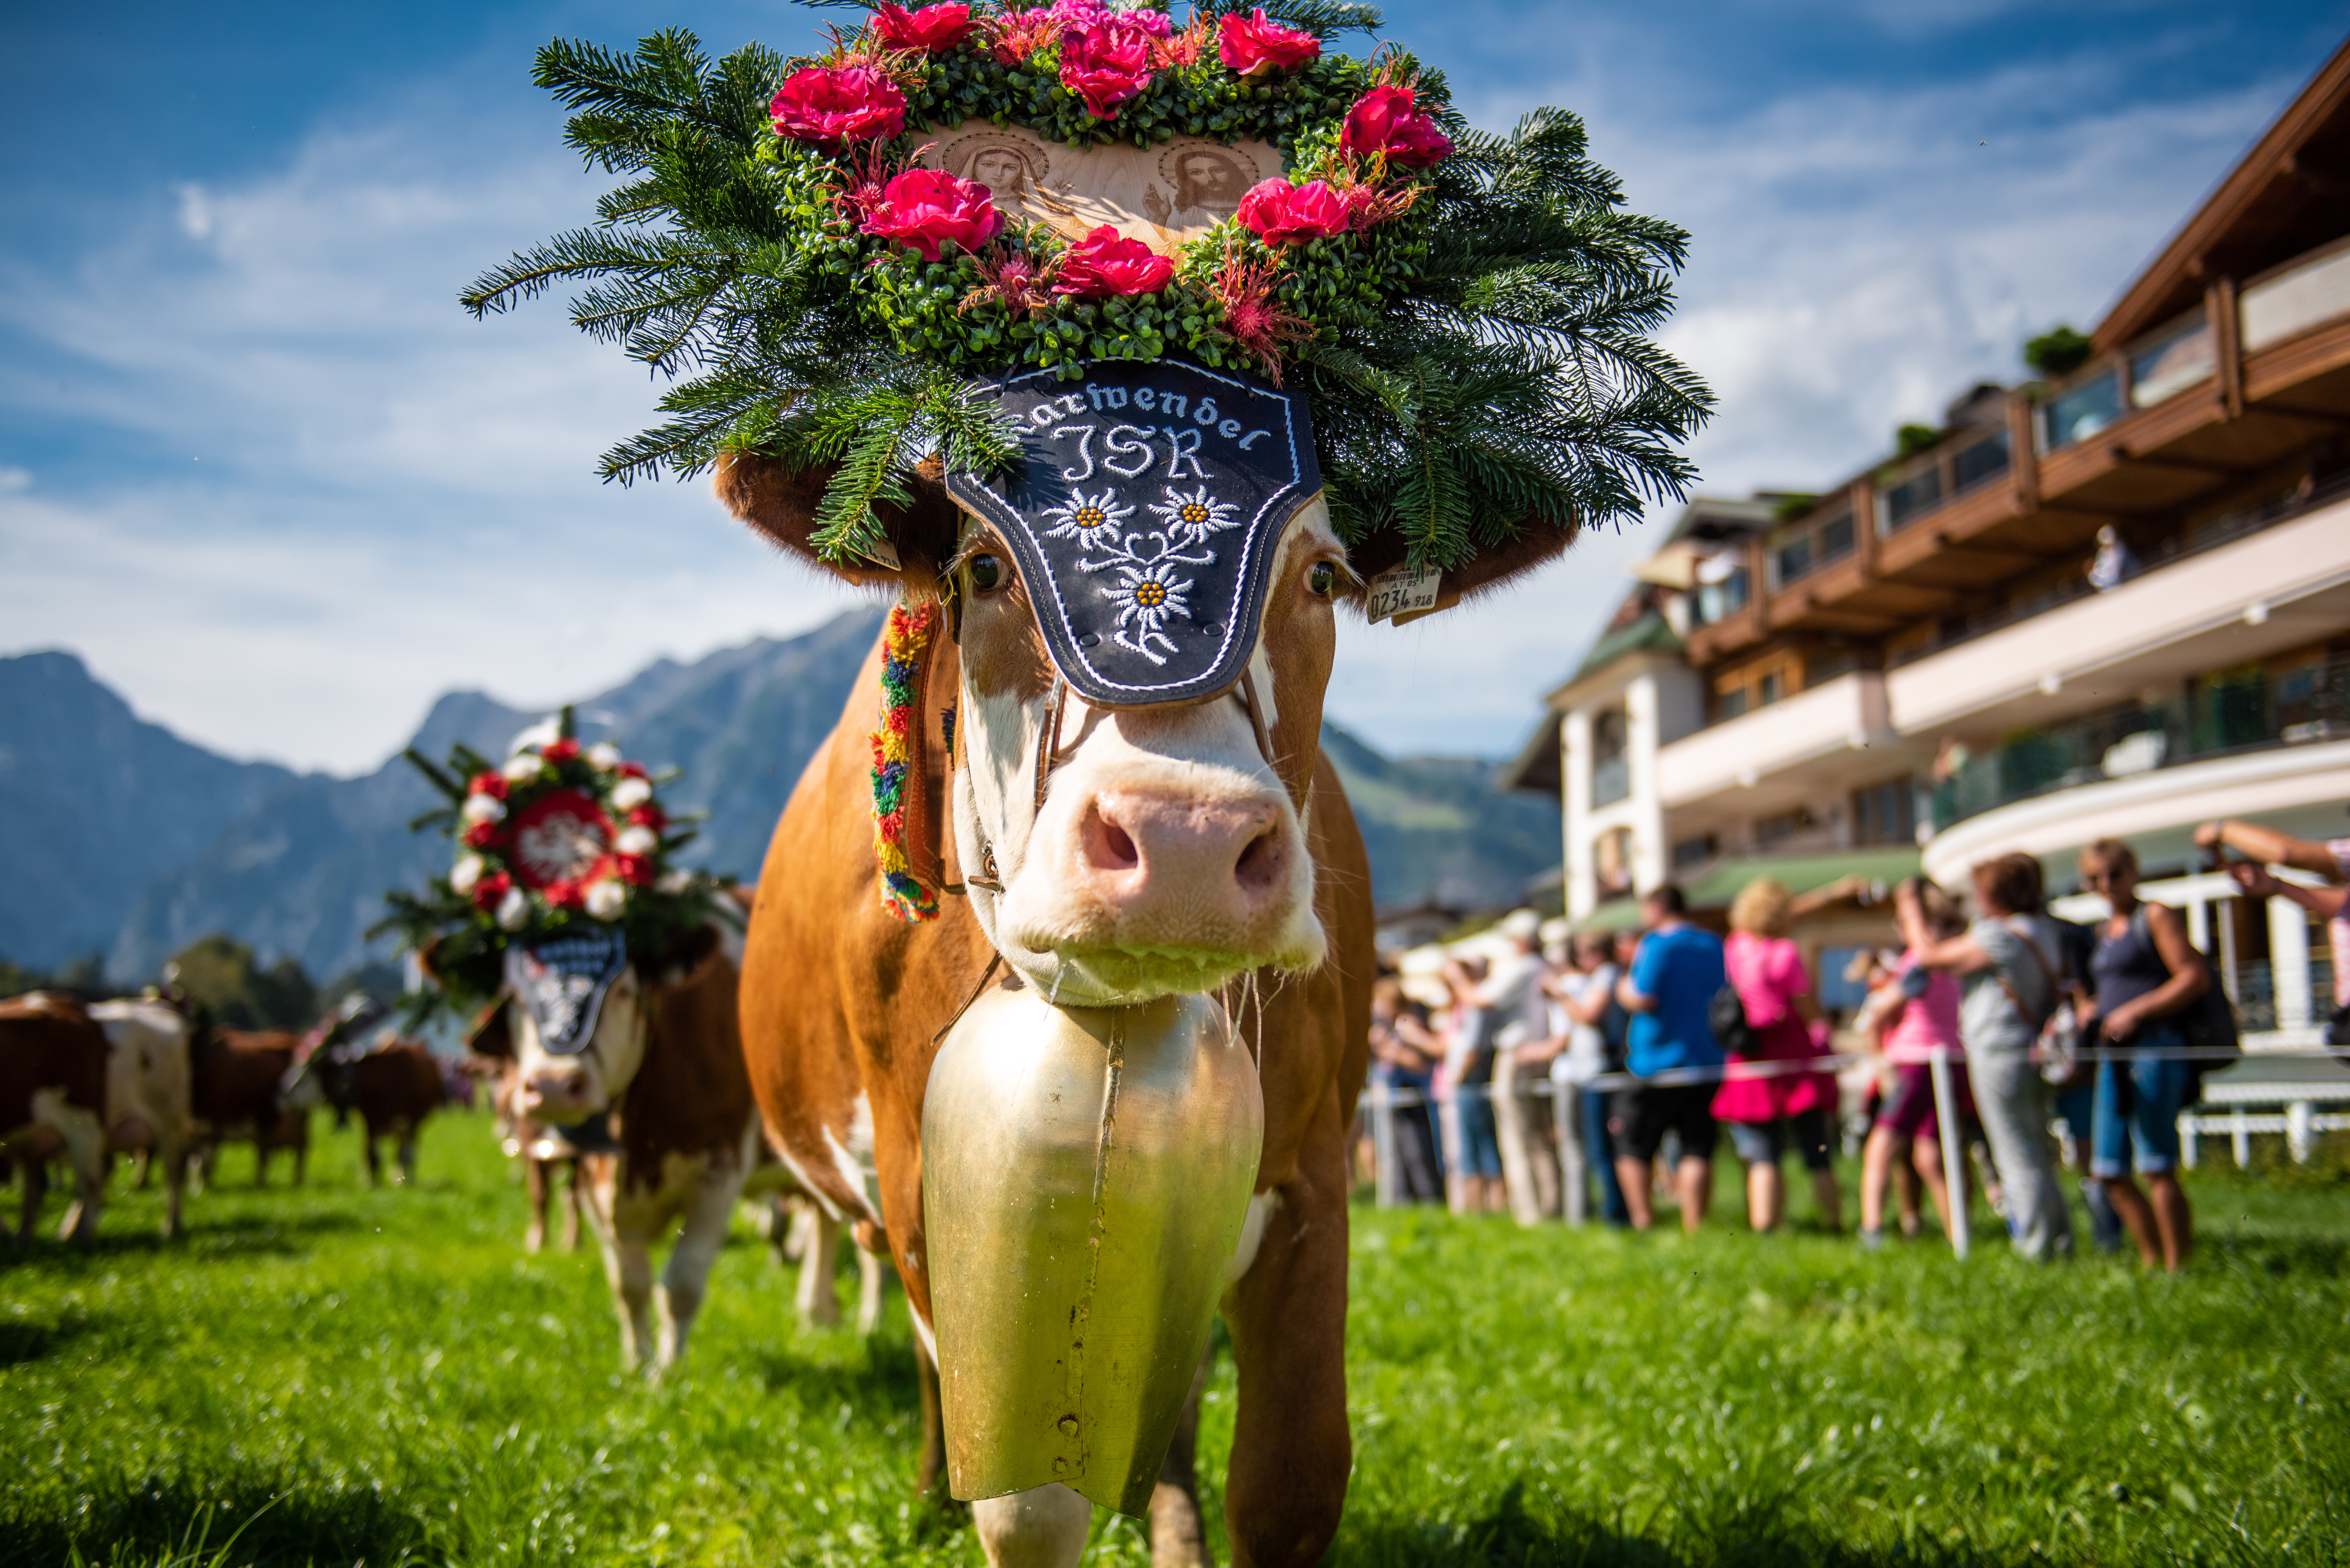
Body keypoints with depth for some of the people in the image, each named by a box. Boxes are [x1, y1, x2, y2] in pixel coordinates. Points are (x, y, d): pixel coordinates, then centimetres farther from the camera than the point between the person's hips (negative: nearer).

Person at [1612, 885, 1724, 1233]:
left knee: (1633, 1148, 6)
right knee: (1698, 1151, 3)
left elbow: (1644, 999, -18)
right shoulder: (1716, 946, 11)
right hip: (1709, 1063, 5)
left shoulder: (1657, 944, -10)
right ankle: (1694, 1225, -3)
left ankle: (1643, 1220, 1)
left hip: (1657, 1064, -5)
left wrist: (1624, 989, 2)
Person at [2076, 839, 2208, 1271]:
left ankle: (2178, 1269, -3)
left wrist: (2135, 1012, -15)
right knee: (2108, 1173, 7)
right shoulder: (2106, 930, 21)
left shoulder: (2156, 917, -2)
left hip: (2154, 1048, -9)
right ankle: (2152, 1261, 16)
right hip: (2113, 1056, 9)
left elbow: (2196, 979, -11)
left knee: (2157, 1168, -9)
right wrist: (2090, 1008, 11)